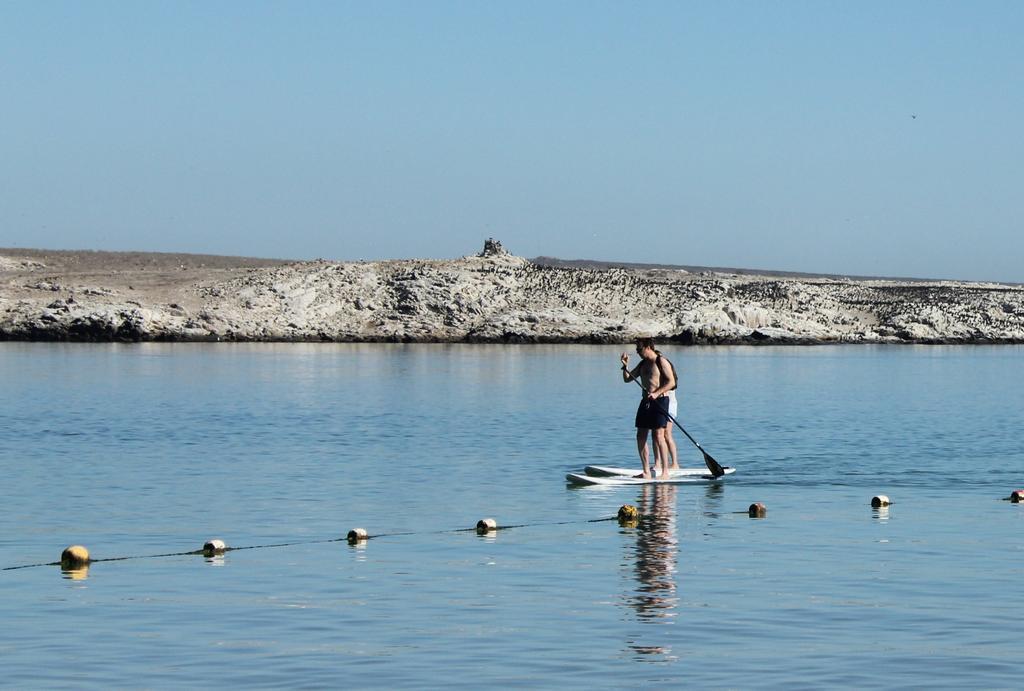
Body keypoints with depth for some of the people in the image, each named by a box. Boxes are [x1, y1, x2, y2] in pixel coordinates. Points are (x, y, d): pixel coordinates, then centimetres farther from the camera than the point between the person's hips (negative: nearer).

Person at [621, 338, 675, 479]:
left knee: (658, 435, -14)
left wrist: (656, 393, -22)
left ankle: (665, 471, -12)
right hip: (646, 401, 8)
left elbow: (671, 382, -13)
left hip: (660, 400, -8)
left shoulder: (661, 362, -5)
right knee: (641, 436, 3)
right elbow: (627, 379, 19)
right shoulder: (642, 364, 17)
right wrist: (625, 365, 3)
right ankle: (646, 472, 8)